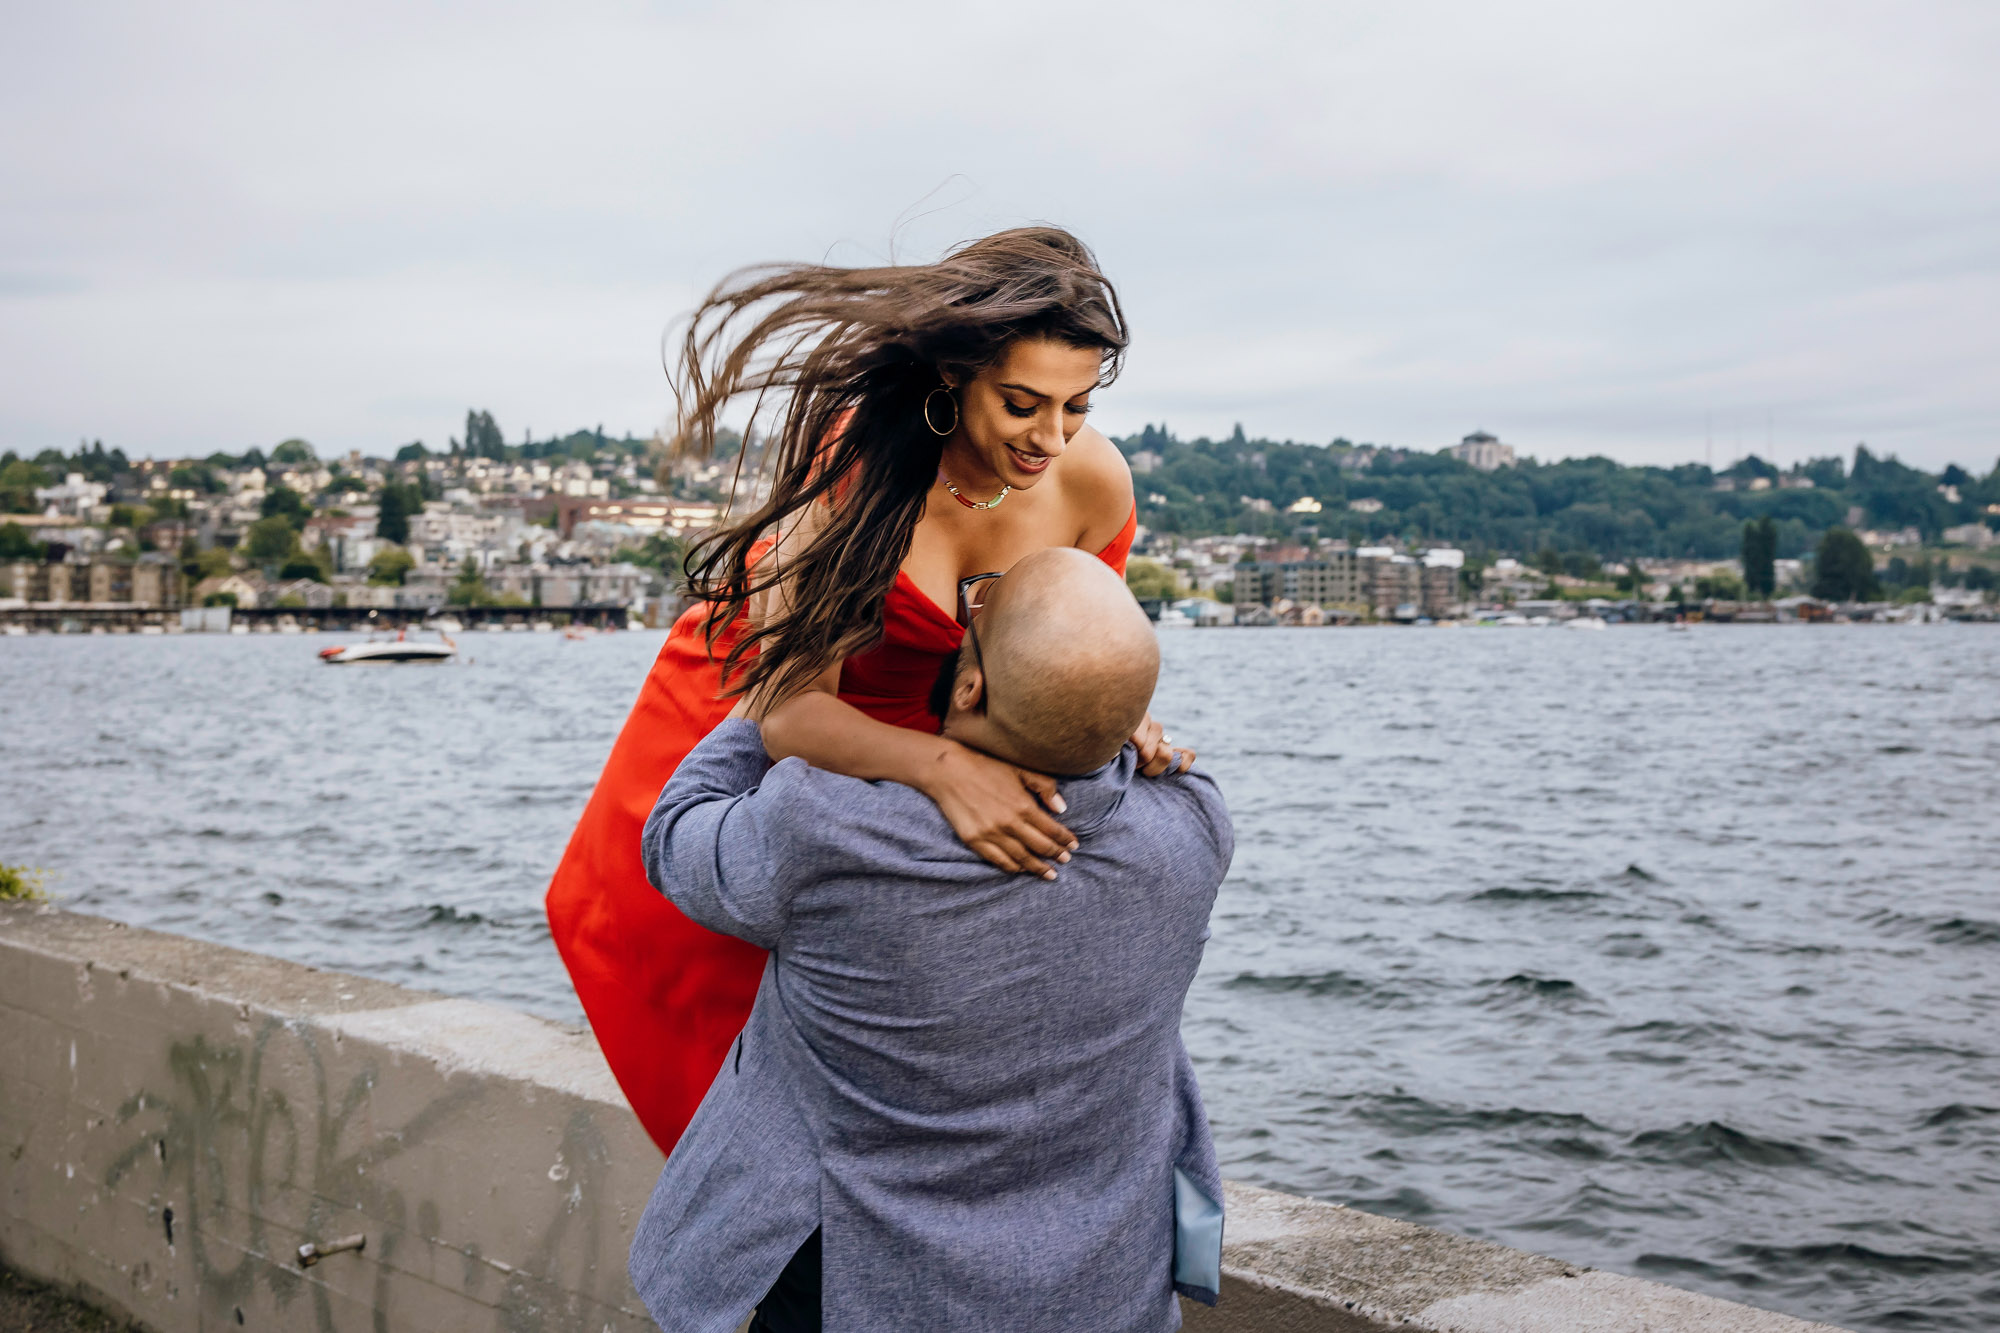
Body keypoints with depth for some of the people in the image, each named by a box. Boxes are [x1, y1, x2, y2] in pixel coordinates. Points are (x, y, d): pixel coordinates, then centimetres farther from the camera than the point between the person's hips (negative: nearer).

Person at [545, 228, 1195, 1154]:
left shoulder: (1095, 485, -23)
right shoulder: (856, 458, -36)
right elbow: (785, 705, -40)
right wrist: (943, 768, -55)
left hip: (928, 726, 3)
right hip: (752, 710, -2)